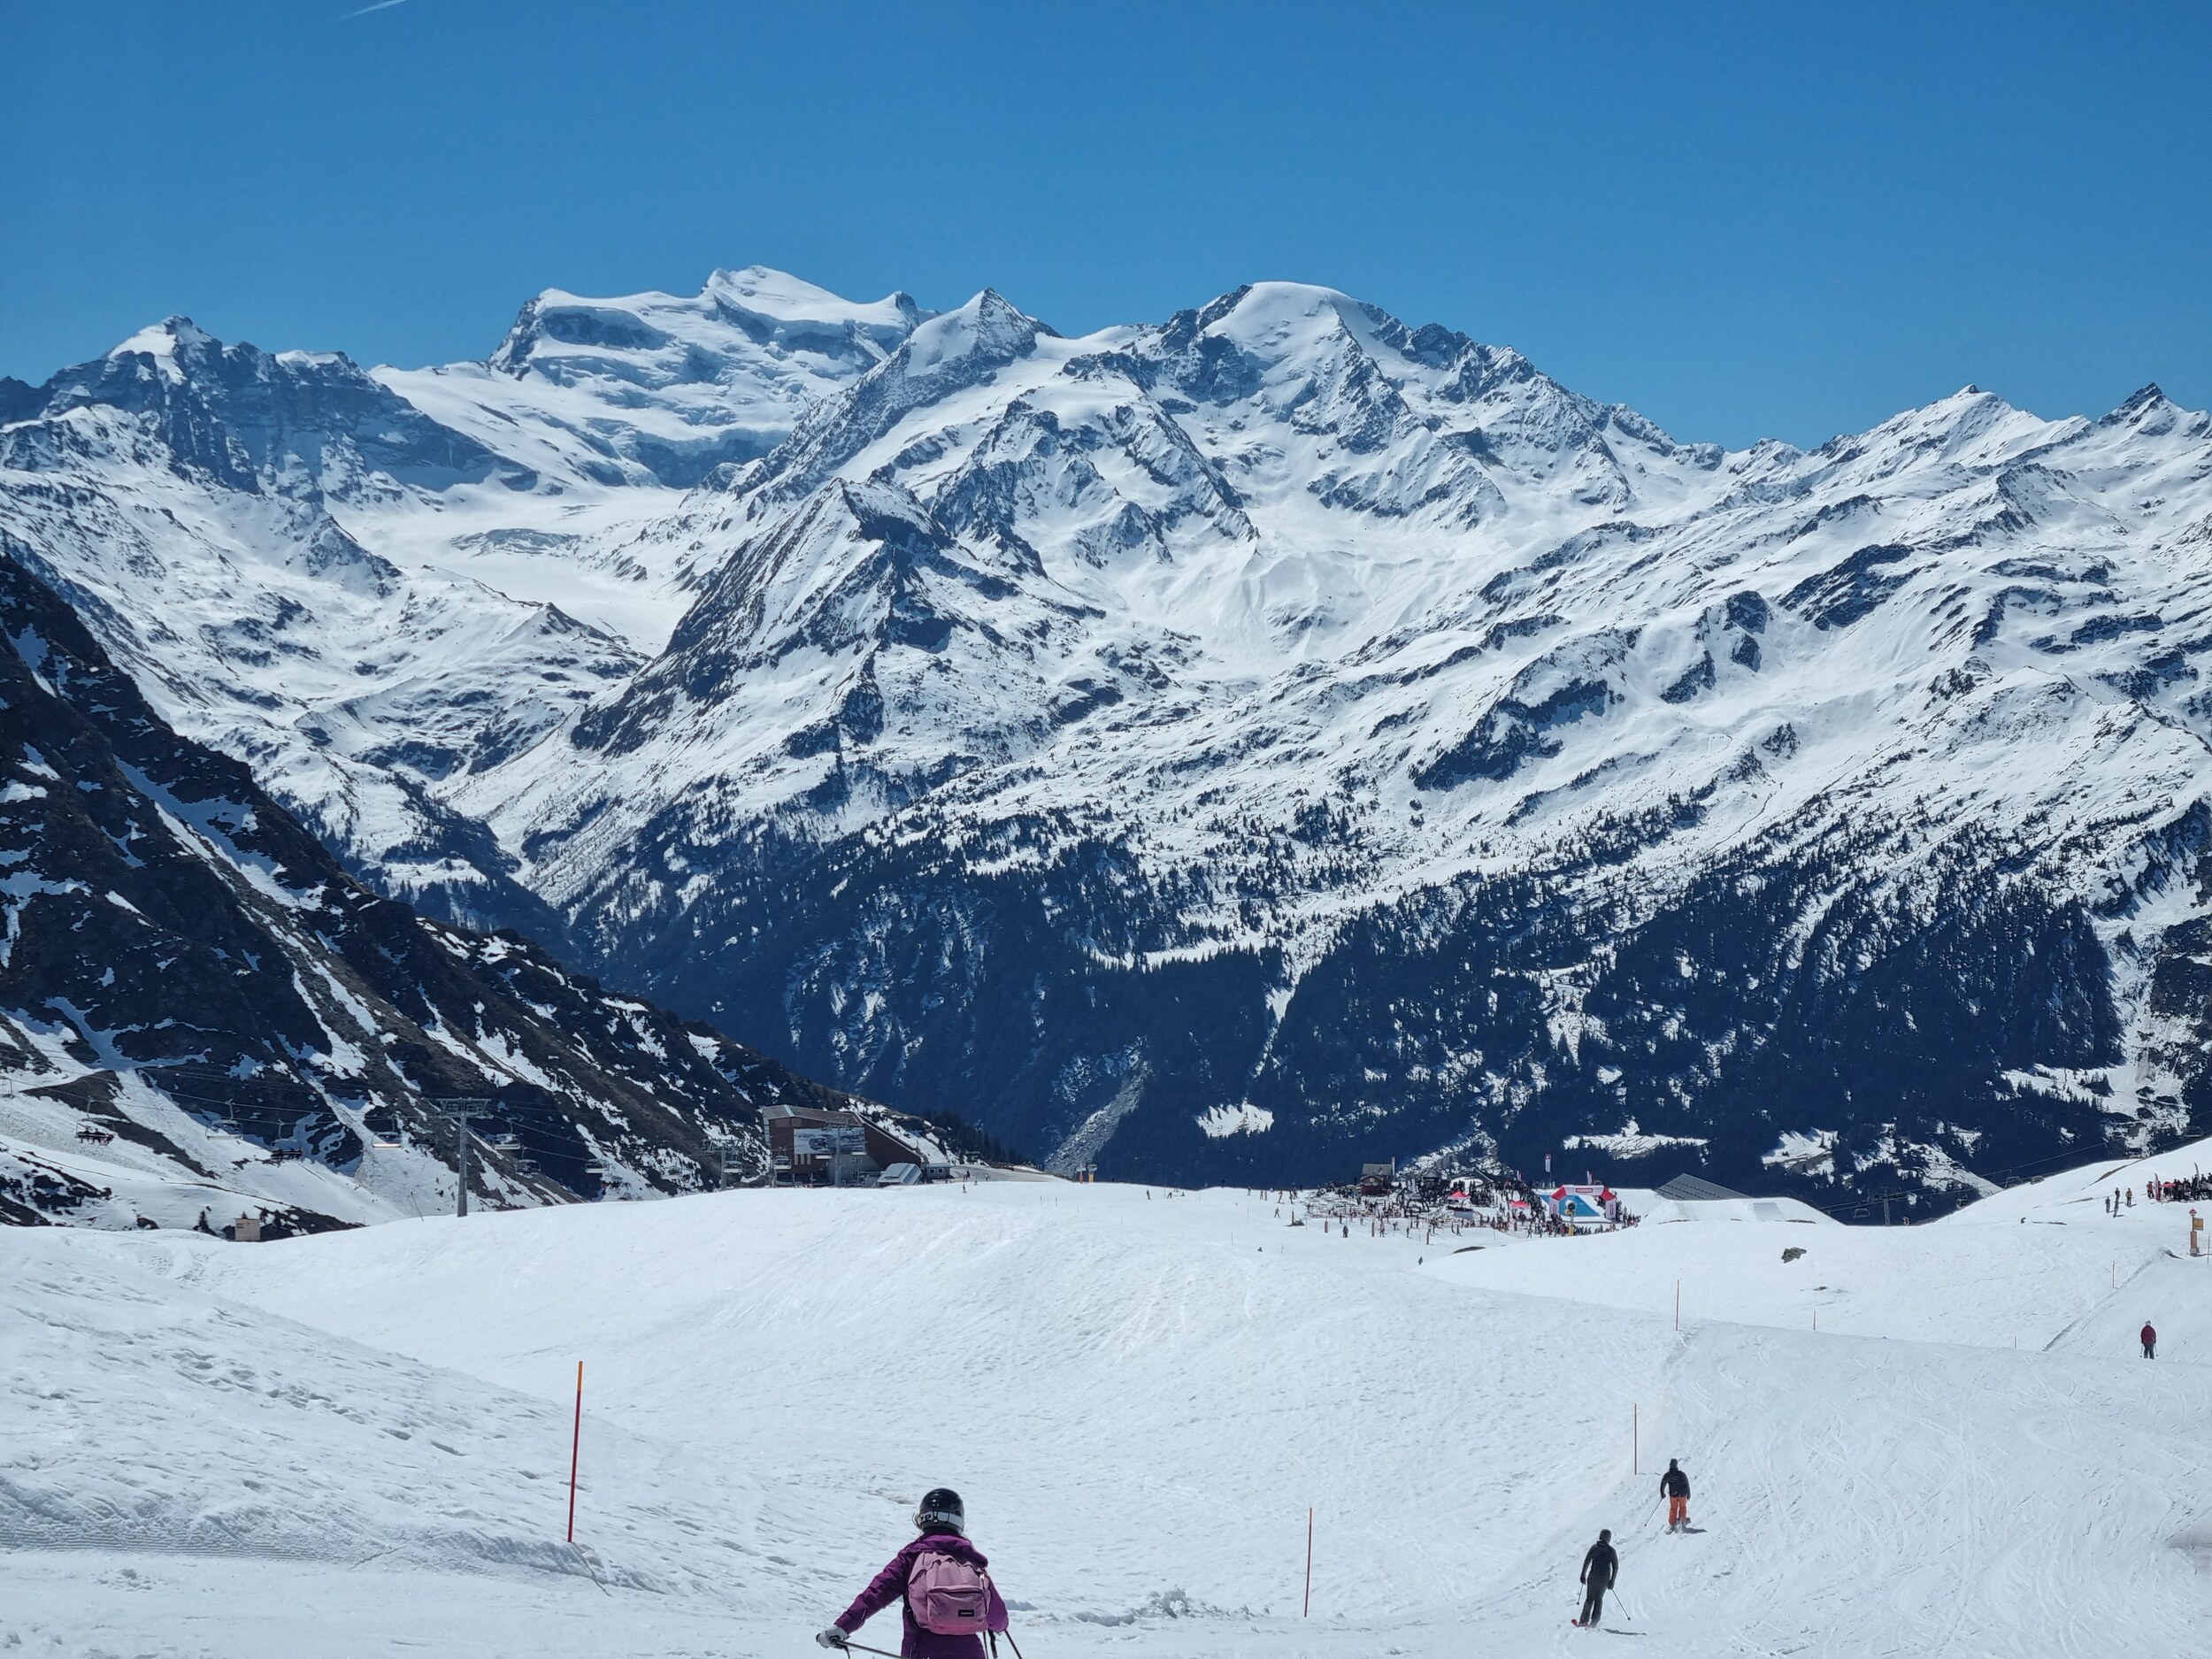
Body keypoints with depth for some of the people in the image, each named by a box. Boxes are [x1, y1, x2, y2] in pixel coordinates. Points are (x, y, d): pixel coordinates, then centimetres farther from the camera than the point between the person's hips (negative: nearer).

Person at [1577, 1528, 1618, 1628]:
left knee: (1589, 1598, 10)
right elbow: (1616, 1567, 1)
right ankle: (1594, 1622, 8)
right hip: (1605, 1579, 1)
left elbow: (1587, 1561, -8)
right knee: (1599, 1599, 16)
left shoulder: (1594, 1548, -2)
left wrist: (1583, 1574, 0)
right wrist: (1612, 1581, 7)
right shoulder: (1612, 1551, 2)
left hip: (1593, 1577, -1)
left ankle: (1584, 1620, 0)